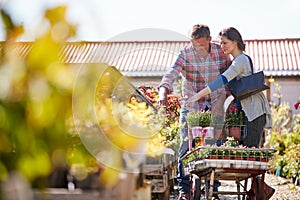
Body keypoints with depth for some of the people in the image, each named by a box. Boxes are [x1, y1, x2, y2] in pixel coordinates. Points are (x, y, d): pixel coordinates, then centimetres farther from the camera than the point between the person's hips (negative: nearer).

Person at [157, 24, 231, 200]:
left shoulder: (220, 51, -4)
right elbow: (171, 74, -23)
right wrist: (163, 92, -42)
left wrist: (225, 95, 0)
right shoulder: (185, 54, -10)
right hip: (191, 106, -1)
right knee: (186, 146, -8)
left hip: (215, 106, 1)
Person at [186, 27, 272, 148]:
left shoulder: (241, 60, -13)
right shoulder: (236, 61, 18)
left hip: (254, 110, -10)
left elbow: (223, 80, -24)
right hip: (246, 110, 10)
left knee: (249, 149, -11)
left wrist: (199, 95, -28)